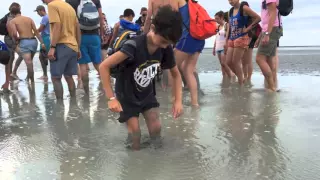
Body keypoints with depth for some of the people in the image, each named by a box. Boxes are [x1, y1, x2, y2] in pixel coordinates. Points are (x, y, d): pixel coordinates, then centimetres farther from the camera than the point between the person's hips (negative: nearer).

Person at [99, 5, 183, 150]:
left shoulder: (166, 49, -15)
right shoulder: (134, 46, -33)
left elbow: (176, 74, 1)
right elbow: (104, 66, -29)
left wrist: (178, 100, -10)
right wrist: (111, 98, -29)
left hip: (147, 94, 5)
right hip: (127, 95, -4)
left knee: (156, 128, 0)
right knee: (135, 132, -4)